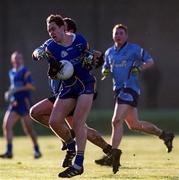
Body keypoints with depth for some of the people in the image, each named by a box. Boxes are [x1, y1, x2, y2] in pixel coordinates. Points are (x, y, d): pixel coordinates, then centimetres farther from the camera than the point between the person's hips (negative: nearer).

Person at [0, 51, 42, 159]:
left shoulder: (25, 72, -5)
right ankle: (9, 151, -10)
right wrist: (9, 93, 12)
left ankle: (37, 150, 11)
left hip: (24, 103, -6)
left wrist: (16, 89, -21)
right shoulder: (11, 73, 16)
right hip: (14, 104, 6)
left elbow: (31, 86, -16)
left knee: (28, 129, -4)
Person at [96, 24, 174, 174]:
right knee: (134, 125, 15)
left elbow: (150, 61, 1)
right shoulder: (109, 52, 16)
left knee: (117, 121, -20)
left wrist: (139, 68, -17)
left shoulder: (134, 49, -2)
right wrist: (105, 71, 1)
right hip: (119, 89, 8)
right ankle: (164, 135, 32)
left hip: (130, 88, -8)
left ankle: (114, 155, -21)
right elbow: (106, 68, 24)